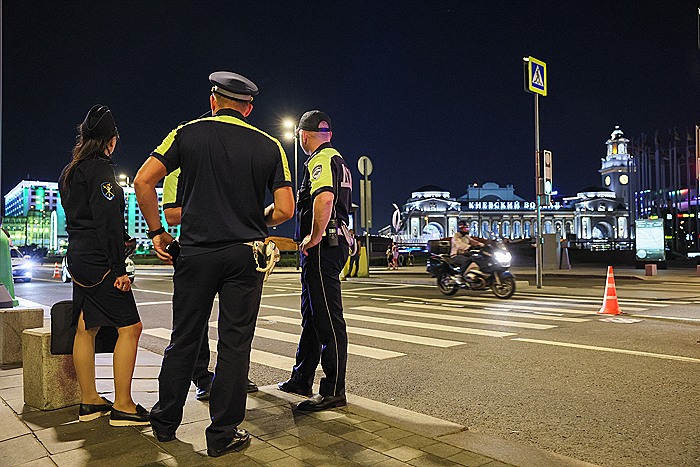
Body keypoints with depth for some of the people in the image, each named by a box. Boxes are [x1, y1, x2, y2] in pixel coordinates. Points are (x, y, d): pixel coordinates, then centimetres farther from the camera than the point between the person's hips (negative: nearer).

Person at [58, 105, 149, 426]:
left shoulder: (69, 171, 17)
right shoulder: (100, 168, -12)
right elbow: (108, 221, -18)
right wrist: (119, 268, -19)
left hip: (78, 257, 10)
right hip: (100, 261, -10)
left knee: (86, 327, 12)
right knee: (129, 327, -7)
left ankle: (89, 401, 21)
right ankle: (122, 406, -3)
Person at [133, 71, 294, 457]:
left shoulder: (188, 133, 4)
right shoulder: (269, 146, 3)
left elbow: (143, 181, -4)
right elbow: (285, 210, -1)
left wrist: (156, 231, 6)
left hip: (196, 252, 1)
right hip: (245, 255, -1)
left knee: (184, 339, 14)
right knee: (235, 343, 6)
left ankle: (165, 422, 29)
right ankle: (223, 434, 14)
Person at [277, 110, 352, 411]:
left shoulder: (320, 159, -11)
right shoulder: (337, 160, 22)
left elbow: (324, 197, -31)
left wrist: (314, 237, -21)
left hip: (322, 247, -11)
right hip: (334, 243, 11)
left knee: (328, 319, -7)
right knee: (311, 316, 17)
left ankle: (334, 391, 0)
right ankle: (301, 380, 29)